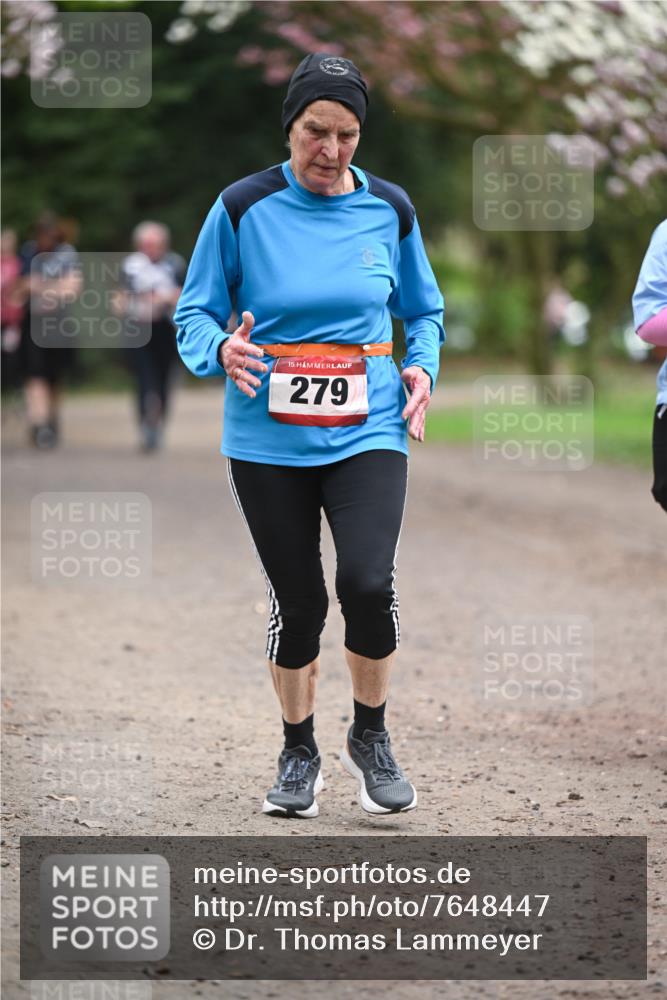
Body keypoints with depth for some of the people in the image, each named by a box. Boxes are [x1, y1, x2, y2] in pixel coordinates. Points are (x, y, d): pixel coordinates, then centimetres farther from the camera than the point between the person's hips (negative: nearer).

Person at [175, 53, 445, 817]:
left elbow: (423, 311, 17)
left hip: (368, 432, 0)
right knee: (296, 601, 4)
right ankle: (298, 753, 27)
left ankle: (370, 738, 6)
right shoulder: (244, 208, -4)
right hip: (268, 438, 0)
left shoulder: (389, 210, 3)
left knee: (368, 582, -18)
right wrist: (222, 350, -19)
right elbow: (194, 313, 2)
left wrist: (422, 367, -2)